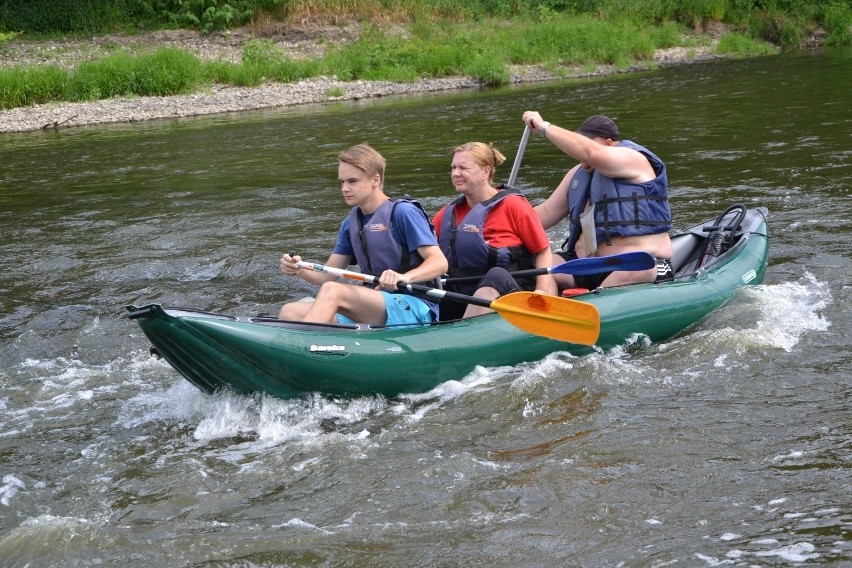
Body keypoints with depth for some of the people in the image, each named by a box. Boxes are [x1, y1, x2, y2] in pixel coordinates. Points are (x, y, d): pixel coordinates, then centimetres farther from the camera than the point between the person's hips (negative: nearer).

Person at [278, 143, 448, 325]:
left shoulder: (403, 212, -5)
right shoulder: (350, 223, 17)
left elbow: (439, 262, -13)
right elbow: (327, 276, 13)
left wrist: (405, 277, -32)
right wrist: (300, 270, -9)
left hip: (415, 308, -7)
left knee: (332, 291, -30)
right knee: (290, 313, -12)